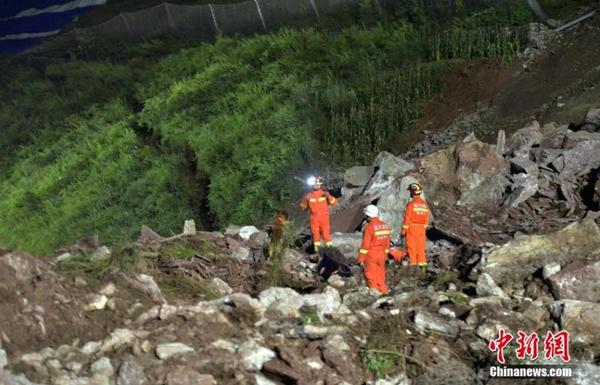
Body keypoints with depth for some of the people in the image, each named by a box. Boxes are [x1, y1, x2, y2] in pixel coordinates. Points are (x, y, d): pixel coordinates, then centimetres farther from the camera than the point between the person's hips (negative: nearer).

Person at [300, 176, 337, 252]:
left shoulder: (325, 194, 4)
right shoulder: (309, 195, 6)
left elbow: (334, 203, -2)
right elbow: (303, 207, 10)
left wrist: (329, 197, -18)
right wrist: (306, 200, -9)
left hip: (324, 217, -1)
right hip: (314, 218, 2)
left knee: (326, 232, -7)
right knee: (315, 233, 4)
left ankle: (329, 247, -1)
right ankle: (316, 248, 12)